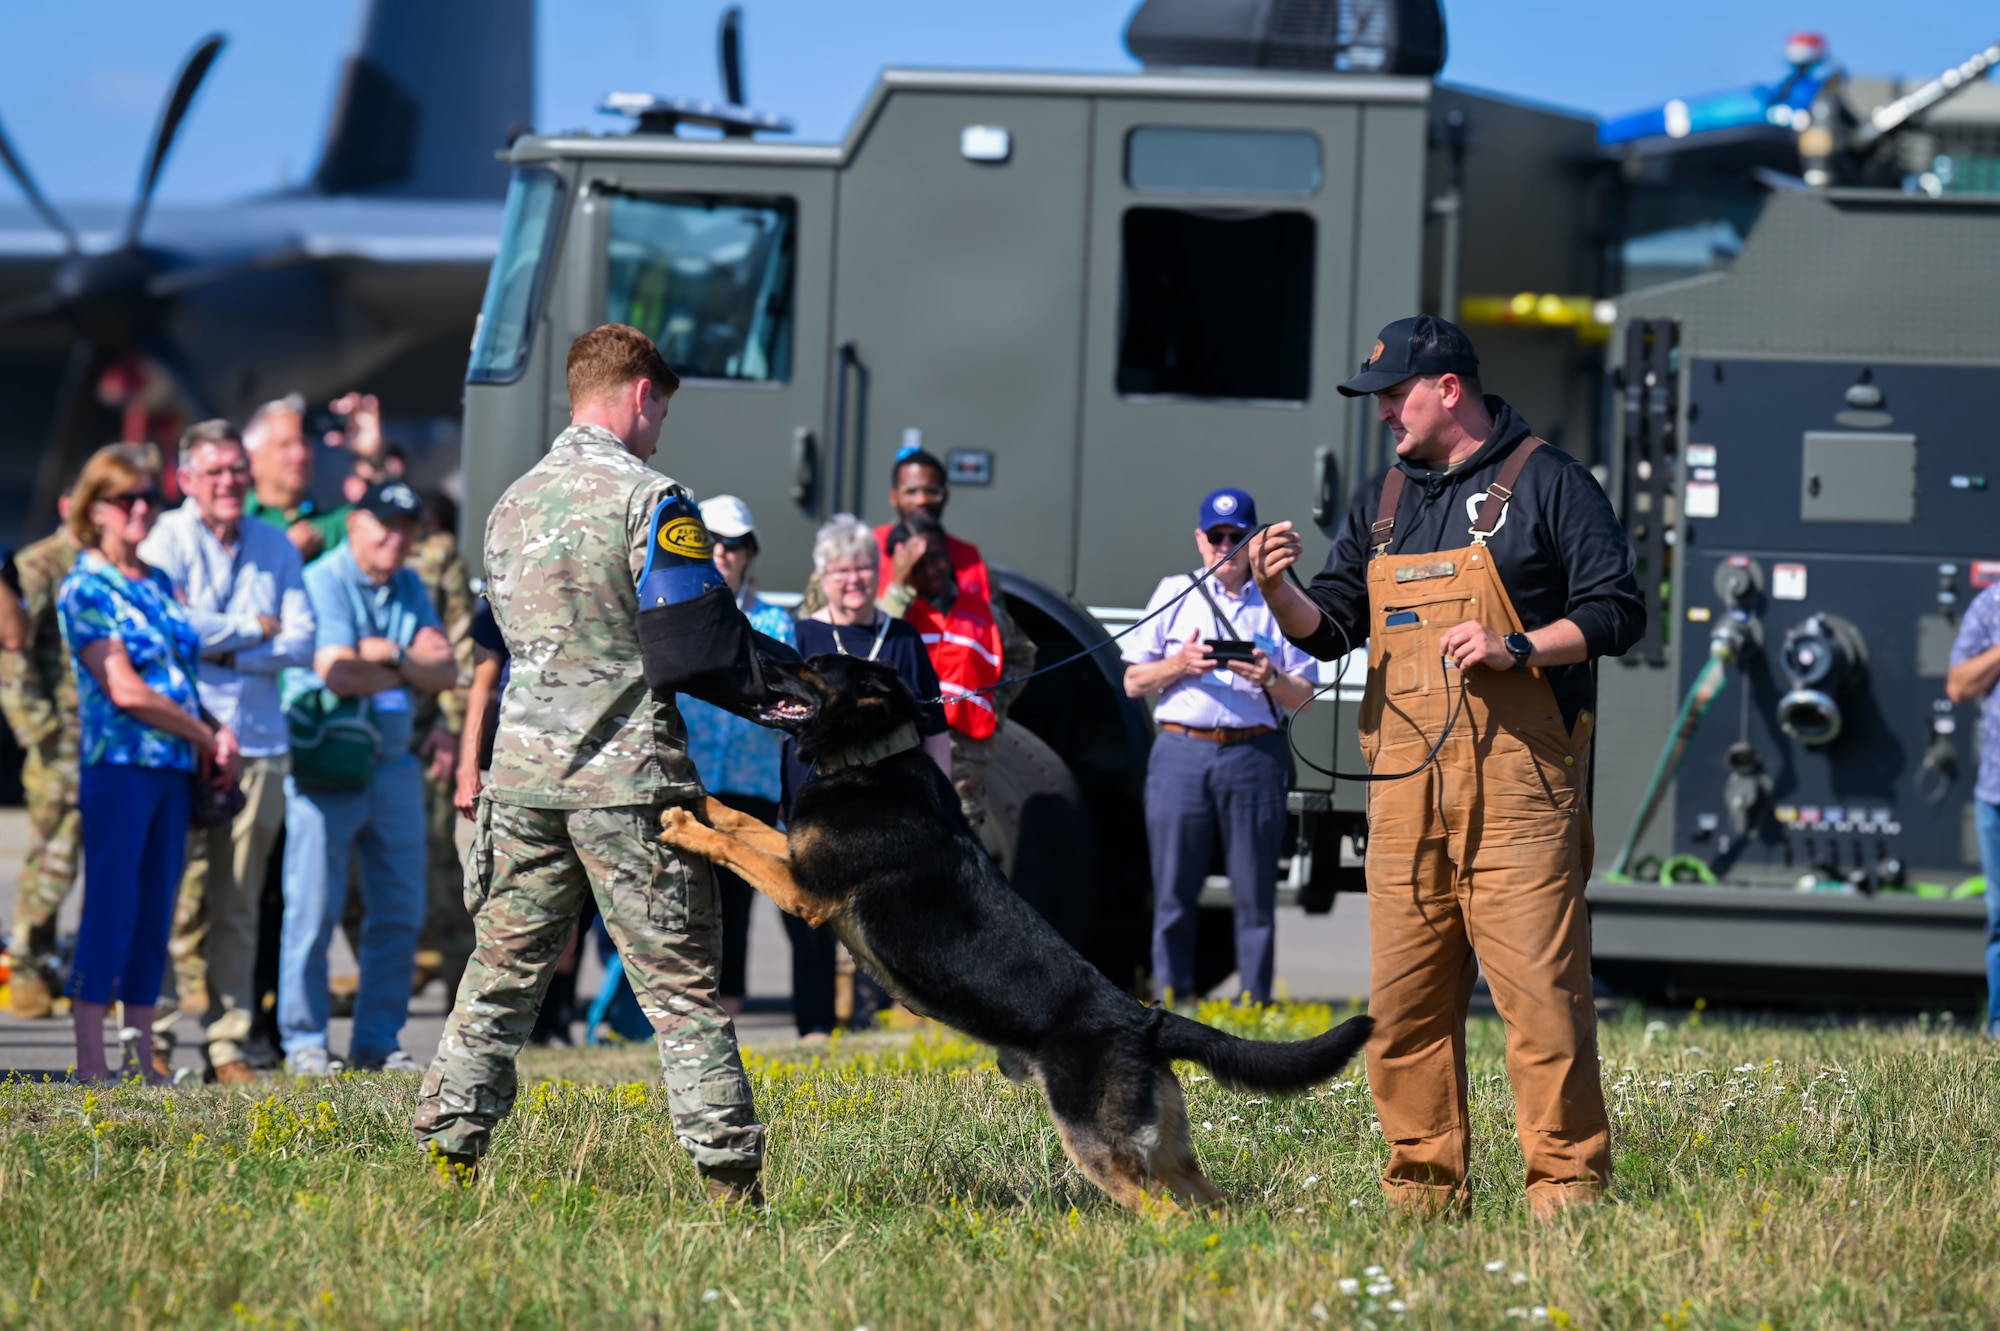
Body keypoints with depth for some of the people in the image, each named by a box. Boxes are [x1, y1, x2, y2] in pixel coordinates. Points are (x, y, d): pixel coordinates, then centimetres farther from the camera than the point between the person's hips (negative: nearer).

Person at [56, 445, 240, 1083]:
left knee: (153, 919, 8)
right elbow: (125, 691, -12)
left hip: (173, 770, 7)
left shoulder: (158, 583, 16)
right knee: (111, 914, -8)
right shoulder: (85, 588, -6)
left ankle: (145, 1062, 11)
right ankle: (91, 1066, -8)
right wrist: (206, 736, -6)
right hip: (117, 766, -7)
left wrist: (219, 731, 0)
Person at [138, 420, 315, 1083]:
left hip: (258, 745, 4)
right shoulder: (165, 540, 1)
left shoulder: (274, 547, 13)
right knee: (168, 898, -7)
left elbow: (302, 642, 5)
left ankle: (228, 1041, 9)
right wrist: (255, 627, -3)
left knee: (238, 905, 5)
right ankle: (153, 1037, -2)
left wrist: (226, 650, -7)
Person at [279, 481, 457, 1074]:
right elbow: (338, 674, -19)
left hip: (393, 764, 7)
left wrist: (390, 655, -12)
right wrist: (410, 671, -4)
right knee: (314, 911, -6)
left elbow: (445, 670, 5)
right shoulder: (322, 582, -8)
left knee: (399, 913, 7)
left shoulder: (410, 589, 14)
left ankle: (377, 1042, 14)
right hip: (326, 768, -7)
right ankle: (304, 1042, 1)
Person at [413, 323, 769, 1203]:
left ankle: (447, 1150, 9)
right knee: (682, 989, -2)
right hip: (629, 777, -6)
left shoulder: (512, 505, 14)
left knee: (503, 975, 12)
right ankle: (729, 1178, -3)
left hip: (525, 772, 6)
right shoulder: (647, 500, -8)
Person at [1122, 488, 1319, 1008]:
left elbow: (1302, 696, 9)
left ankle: (1257, 1006, 3)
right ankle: (1171, 1003, 4)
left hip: (1254, 755, -1)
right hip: (1182, 751, 1)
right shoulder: (1174, 595, 14)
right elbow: (1134, 682, 12)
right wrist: (1180, 664, -6)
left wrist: (1270, 678, -12)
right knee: (1173, 892, 0)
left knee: (1255, 896, -1)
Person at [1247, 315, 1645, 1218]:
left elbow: (1617, 610, -2)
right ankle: (1422, 1180, 9)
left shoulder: (1546, 483, 2)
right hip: (1405, 786, 6)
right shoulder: (1382, 502, 20)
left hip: (1516, 779, -6)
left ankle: (1568, 1179, -8)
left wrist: (1515, 649, -14)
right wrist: (1278, 593, -4)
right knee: (1402, 996, 3)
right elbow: (1329, 628, 17)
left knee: (1538, 984, -10)